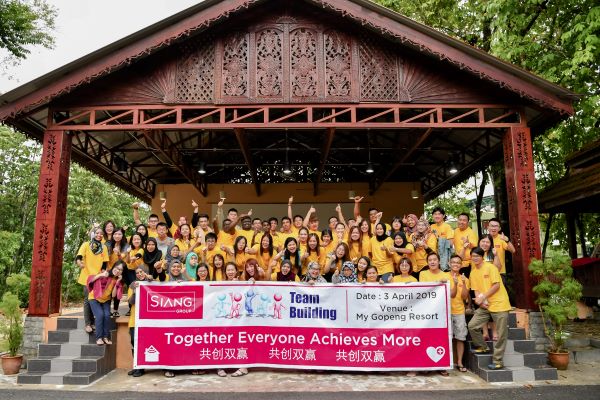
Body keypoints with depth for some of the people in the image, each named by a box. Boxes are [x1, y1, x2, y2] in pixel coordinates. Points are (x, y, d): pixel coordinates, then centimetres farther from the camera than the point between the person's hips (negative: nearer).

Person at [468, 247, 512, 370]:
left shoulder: (490, 267, -8)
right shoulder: (473, 273, 11)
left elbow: (496, 285, -14)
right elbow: (476, 290, 8)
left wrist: (483, 297, -15)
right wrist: (480, 301, -11)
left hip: (499, 304, -6)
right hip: (484, 306, 6)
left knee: (501, 334, -2)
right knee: (472, 325, -5)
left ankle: (497, 361, 7)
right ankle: (482, 347, 18)